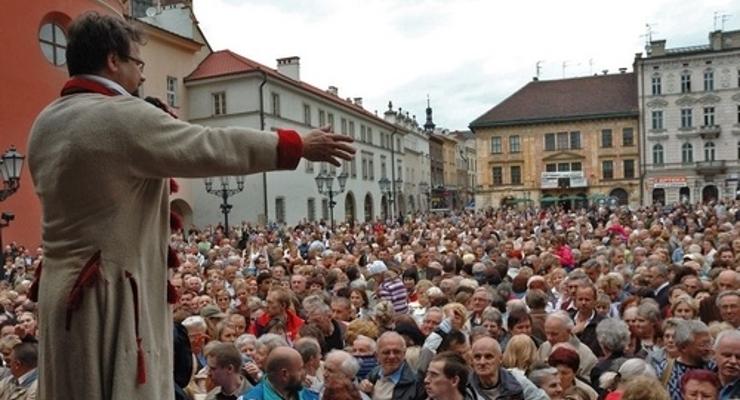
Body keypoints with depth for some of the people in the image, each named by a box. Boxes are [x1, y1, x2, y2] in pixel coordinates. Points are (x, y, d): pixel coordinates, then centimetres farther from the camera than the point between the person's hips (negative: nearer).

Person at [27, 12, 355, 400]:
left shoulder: (45, 123, 10)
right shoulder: (123, 117, -18)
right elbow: (215, 147, -17)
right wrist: (299, 145, -8)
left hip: (63, 288, 9)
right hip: (111, 293, -9)